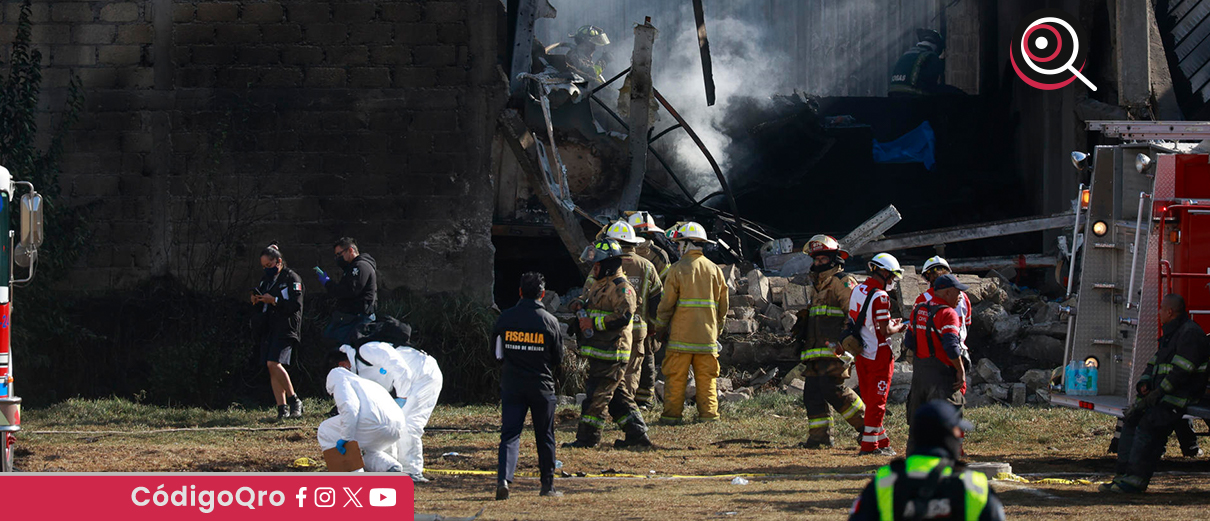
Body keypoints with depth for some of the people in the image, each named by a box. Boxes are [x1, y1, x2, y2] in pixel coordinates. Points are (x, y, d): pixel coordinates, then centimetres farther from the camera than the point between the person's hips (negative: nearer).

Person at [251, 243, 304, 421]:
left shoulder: (291, 278, -3)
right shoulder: (266, 279, 20)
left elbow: (296, 304, -12)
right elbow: (260, 306, 26)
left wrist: (273, 300, -18)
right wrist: (256, 300, 4)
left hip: (285, 328, -8)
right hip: (267, 328, 8)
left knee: (274, 363, -20)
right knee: (272, 367, 1)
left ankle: (294, 400, -8)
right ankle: (283, 408, 3)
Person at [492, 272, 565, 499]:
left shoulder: (505, 318, -3)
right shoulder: (549, 321, -7)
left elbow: (496, 349, 9)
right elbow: (558, 357, 1)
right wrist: (556, 379, 20)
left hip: (511, 384, 1)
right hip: (542, 385, -1)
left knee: (509, 433, 0)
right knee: (545, 436, 10)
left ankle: (503, 478, -19)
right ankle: (548, 485, 15)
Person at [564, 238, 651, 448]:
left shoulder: (621, 287, -13)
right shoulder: (600, 285, 20)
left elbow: (623, 316, -24)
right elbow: (586, 299, 28)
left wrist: (594, 323, -22)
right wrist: (579, 305, 3)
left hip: (610, 353, -10)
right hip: (600, 352, 10)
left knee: (596, 395, -7)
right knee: (616, 396, 13)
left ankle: (587, 437, -2)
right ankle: (636, 433, 16)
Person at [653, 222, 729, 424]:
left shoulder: (678, 269, -7)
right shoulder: (714, 270, 8)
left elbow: (667, 303, -6)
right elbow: (722, 305, 12)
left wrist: (661, 327, 6)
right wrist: (717, 328, 22)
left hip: (681, 334, -4)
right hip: (707, 335, 4)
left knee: (675, 377, 1)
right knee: (706, 377, 7)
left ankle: (672, 414, 2)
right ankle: (708, 413, 5)